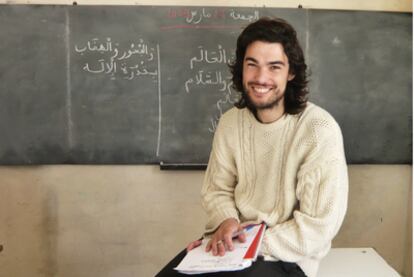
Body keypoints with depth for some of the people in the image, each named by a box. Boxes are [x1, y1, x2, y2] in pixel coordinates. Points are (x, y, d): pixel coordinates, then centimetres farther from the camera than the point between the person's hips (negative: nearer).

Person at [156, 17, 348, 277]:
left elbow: (318, 228, -19)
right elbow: (217, 189, 6)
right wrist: (225, 222, -15)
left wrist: (247, 244, -20)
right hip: (235, 240, 5)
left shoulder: (320, 131, -20)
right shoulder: (230, 121, -2)